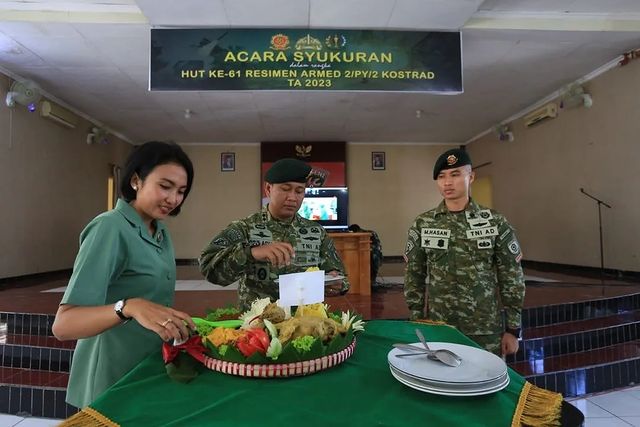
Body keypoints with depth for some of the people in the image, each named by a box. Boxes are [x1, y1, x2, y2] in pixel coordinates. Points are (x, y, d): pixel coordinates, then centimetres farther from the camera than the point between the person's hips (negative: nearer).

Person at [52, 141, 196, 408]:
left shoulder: (160, 231, 2)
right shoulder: (110, 229, -22)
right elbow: (63, 325, -28)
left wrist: (180, 325, -1)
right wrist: (129, 307, -43)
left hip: (152, 369, 8)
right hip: (114, 380, -7)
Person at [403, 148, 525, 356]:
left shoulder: (496, 223, -4)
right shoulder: (422, 225, -2)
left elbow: (512, 278, -1)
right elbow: (414, 276, 2)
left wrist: (512, 329, -1)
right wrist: (417, 324, 2)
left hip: (486, 331, 0)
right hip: (438, 328, 1)